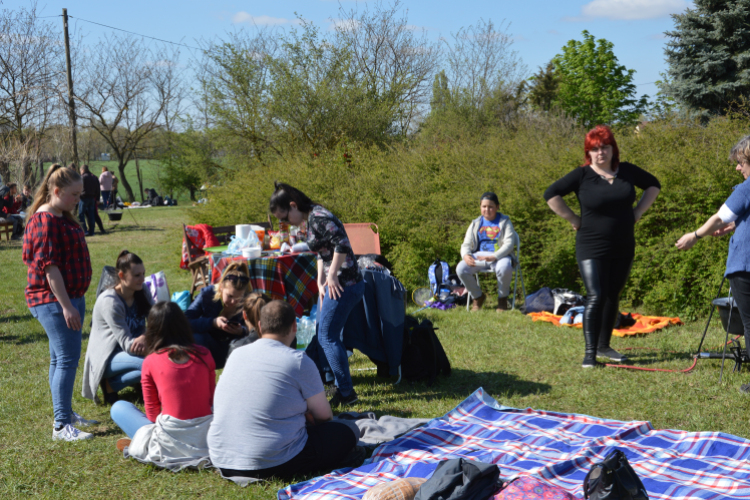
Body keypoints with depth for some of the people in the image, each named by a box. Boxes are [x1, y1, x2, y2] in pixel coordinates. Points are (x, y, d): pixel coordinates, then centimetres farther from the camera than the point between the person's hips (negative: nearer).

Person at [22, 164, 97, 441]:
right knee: (67, 358, -11)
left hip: (70, 296, 10)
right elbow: (48, 266, -21)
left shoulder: (63, 218, 14)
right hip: (53, 300, -10)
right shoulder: (45, 221, -17)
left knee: (61, 358, 17)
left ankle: (66, 413, 27)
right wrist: (66, 306, -23)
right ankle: (61, 426, -9)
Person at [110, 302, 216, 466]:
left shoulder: (151, 362, -4)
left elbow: (152, 412, 4)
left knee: (118, 408, 17)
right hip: (207, 439, 3)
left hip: (170, 445, -3)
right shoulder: (204, 354, 2)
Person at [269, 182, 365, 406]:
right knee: (327, 335, 15)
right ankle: (341, 386, 23)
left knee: (327, 337, -5)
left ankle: (347, 392, 1)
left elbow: (342, 245, -26)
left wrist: (332, 276, -18)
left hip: (344, 284, -10)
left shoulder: (318, 218, -17)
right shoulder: (312, 219, 14)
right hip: (340, 284, 10)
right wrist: (321, 281, 15)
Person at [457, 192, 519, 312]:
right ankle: (478, 297, 2)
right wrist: (466, 255, -14)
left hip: (500, 256, -3)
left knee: (504, 268, -39)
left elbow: (509, 243, -7)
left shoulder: (504, 222, 5)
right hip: (479, 256, 4)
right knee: (460, 269, -24)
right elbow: (466, 244, 12)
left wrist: (494, 257, -24)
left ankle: (502, 298, -7)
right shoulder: (476, 224, 16)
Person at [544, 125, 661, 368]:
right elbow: (551, 194, -9)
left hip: (623, 249, 5)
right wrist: (573, 219, -9)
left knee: (612, 297, 12)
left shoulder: (627, 171, 4)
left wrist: (638, 211, 8)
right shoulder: (582, 175, -8)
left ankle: (604, 346, 25)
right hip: (592, 249, -4)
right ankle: (590, 352, -6)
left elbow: (653, 185, 19)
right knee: (596, 297, -11)